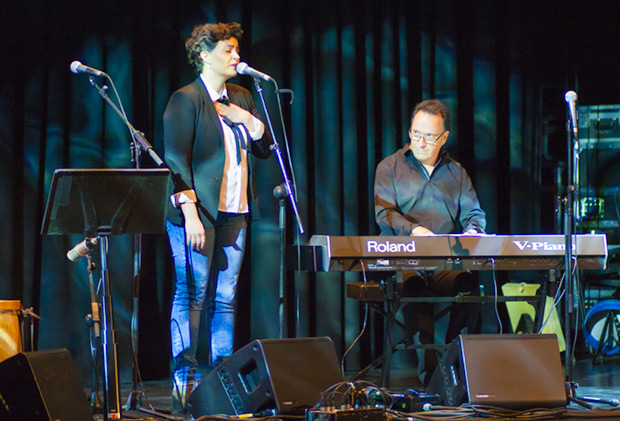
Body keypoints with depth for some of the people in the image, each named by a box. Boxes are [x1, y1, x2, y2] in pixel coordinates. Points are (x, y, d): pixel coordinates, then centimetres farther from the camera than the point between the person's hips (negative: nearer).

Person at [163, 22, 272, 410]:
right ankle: (185, 378, -3)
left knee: (226, 298, 6)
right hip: (199, 212, -6)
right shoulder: (186, 99, -4)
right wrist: (190, 213, -18)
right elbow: (176, 159, -11)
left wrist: (248, 120, 0)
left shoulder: (242, 98, 17)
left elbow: (266, 148, 18)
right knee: (191, 295, -6)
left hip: (234, 214, 7)